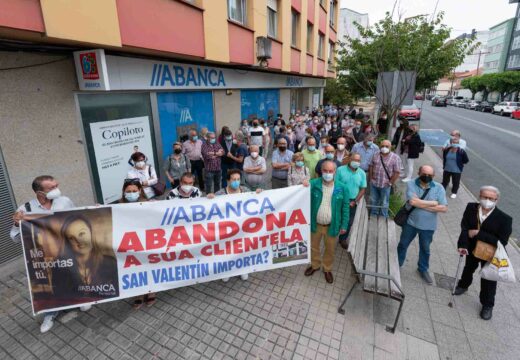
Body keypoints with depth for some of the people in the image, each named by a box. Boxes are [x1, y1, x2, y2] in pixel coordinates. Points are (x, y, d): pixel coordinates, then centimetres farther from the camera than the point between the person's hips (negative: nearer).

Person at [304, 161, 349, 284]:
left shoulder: (342, 188, -12)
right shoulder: (313, 184, -14)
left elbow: (345, 208, -4)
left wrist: (344, 225, -3)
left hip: (332, 226, 0)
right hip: (315, 224, 0)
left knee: (330, 249, 20)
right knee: (314, 247, 22)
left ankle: (327, 269, 47)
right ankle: (315, 265, 49)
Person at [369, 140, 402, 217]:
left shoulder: (395, 158, -10)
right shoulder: (376, 155, 2)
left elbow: (396, 172, -11)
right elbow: (371, 167, 8)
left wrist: (390, 183, -12)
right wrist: (371, 178, 2)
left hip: (385, 185, -3)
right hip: (374, 183, 4)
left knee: (384, 203, 12)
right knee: (373, 201, 18)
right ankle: (373, 215, 36)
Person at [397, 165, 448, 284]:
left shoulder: (439, 188, -8)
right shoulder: (411, 184, -12)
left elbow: (444, 208, -15)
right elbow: (413, 201, -27)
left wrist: (423, 206, -21)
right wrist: (432, 203, -18)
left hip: (428, 226, 1)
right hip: (410, 222, -1)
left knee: (425, 249, 19)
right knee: (403, 244, 17)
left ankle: (423, 269, 42)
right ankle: (397, 264, 39)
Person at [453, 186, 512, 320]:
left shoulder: (504, 219, -27)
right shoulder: (471, 208, -19)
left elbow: (502, 241, -27)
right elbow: (465, 227, -20)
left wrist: (478, 234, -31)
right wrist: (463, 245, -32)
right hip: (472, 248, 3)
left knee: (488, 279, 15)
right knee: (469, 268, 29)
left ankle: (487, 305, 39)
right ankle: (463, 285, 58)